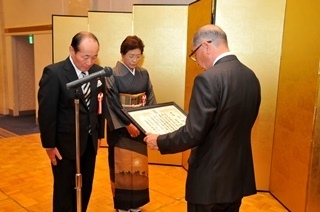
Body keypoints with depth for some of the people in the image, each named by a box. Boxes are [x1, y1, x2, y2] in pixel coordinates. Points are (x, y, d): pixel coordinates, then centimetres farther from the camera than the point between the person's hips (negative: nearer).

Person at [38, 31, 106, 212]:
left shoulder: (98, 72, 0)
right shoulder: (54, 73, -15)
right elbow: (46, 112, -13)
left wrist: (99, 134, 10)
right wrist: (49, 145, -11)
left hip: (90, 142, 5)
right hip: (66, 143, -5)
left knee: (86, 188, 17)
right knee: (65, 190, 11)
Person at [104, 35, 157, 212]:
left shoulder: (144, 74, 5)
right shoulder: (113, 76, -10)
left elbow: (151, 99, 4)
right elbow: (112, 105, -14)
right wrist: (127, 124, -19)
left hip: (139, 126, 5)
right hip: (120, 127, -5)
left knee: (139, 166, 12)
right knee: (122, 167, 4)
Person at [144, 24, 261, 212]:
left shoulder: (208, 79, -22)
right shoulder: (251, 77, 3)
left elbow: (193, 134, -22)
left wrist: (159, 141, -6)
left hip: (211, 180, -7)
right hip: (239, 176, 7)